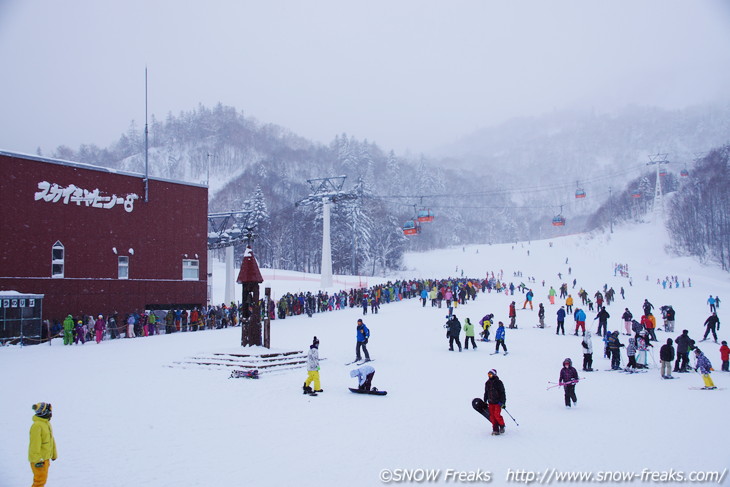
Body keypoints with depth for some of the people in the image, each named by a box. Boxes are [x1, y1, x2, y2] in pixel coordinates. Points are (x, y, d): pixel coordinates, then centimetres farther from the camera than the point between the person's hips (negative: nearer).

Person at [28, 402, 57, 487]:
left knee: (42, 478, 18)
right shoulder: (37, 425, -22)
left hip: (45, 457, 9)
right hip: (39, 459, -9)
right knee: (40, 480, -4)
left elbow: (51, 439, 18)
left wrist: (54, 454, 23)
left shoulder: (46, 423, 9)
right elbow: (35, 444, -24)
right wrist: (37, 460, -24)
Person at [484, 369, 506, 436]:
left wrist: (503, 402, -11)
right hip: (490, 402, 5)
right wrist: (485, 402, 17)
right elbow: (486, 393, 20)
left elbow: (502, 393, -6)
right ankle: (495, 430, 5)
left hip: (498, 402, -5)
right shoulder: (487, 383, 10)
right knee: (492, 416, 0)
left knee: (497, 415, -14)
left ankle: (502, 426, 10)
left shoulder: (498, 382, -7)